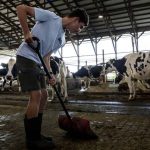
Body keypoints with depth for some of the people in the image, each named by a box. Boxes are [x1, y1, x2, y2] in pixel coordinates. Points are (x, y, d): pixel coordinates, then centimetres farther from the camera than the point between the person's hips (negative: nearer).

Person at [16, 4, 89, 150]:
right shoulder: (51, 17, -9)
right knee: (36, 95, -15)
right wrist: (26, 32, -17)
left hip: (37, 63, 9)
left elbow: (46, 55, 15)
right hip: (26, 57, -9)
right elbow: (21, 8, -9)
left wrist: (50, 74, 2)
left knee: (43, 95, 7)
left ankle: (35, 135, 17)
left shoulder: (62, 39, 13)